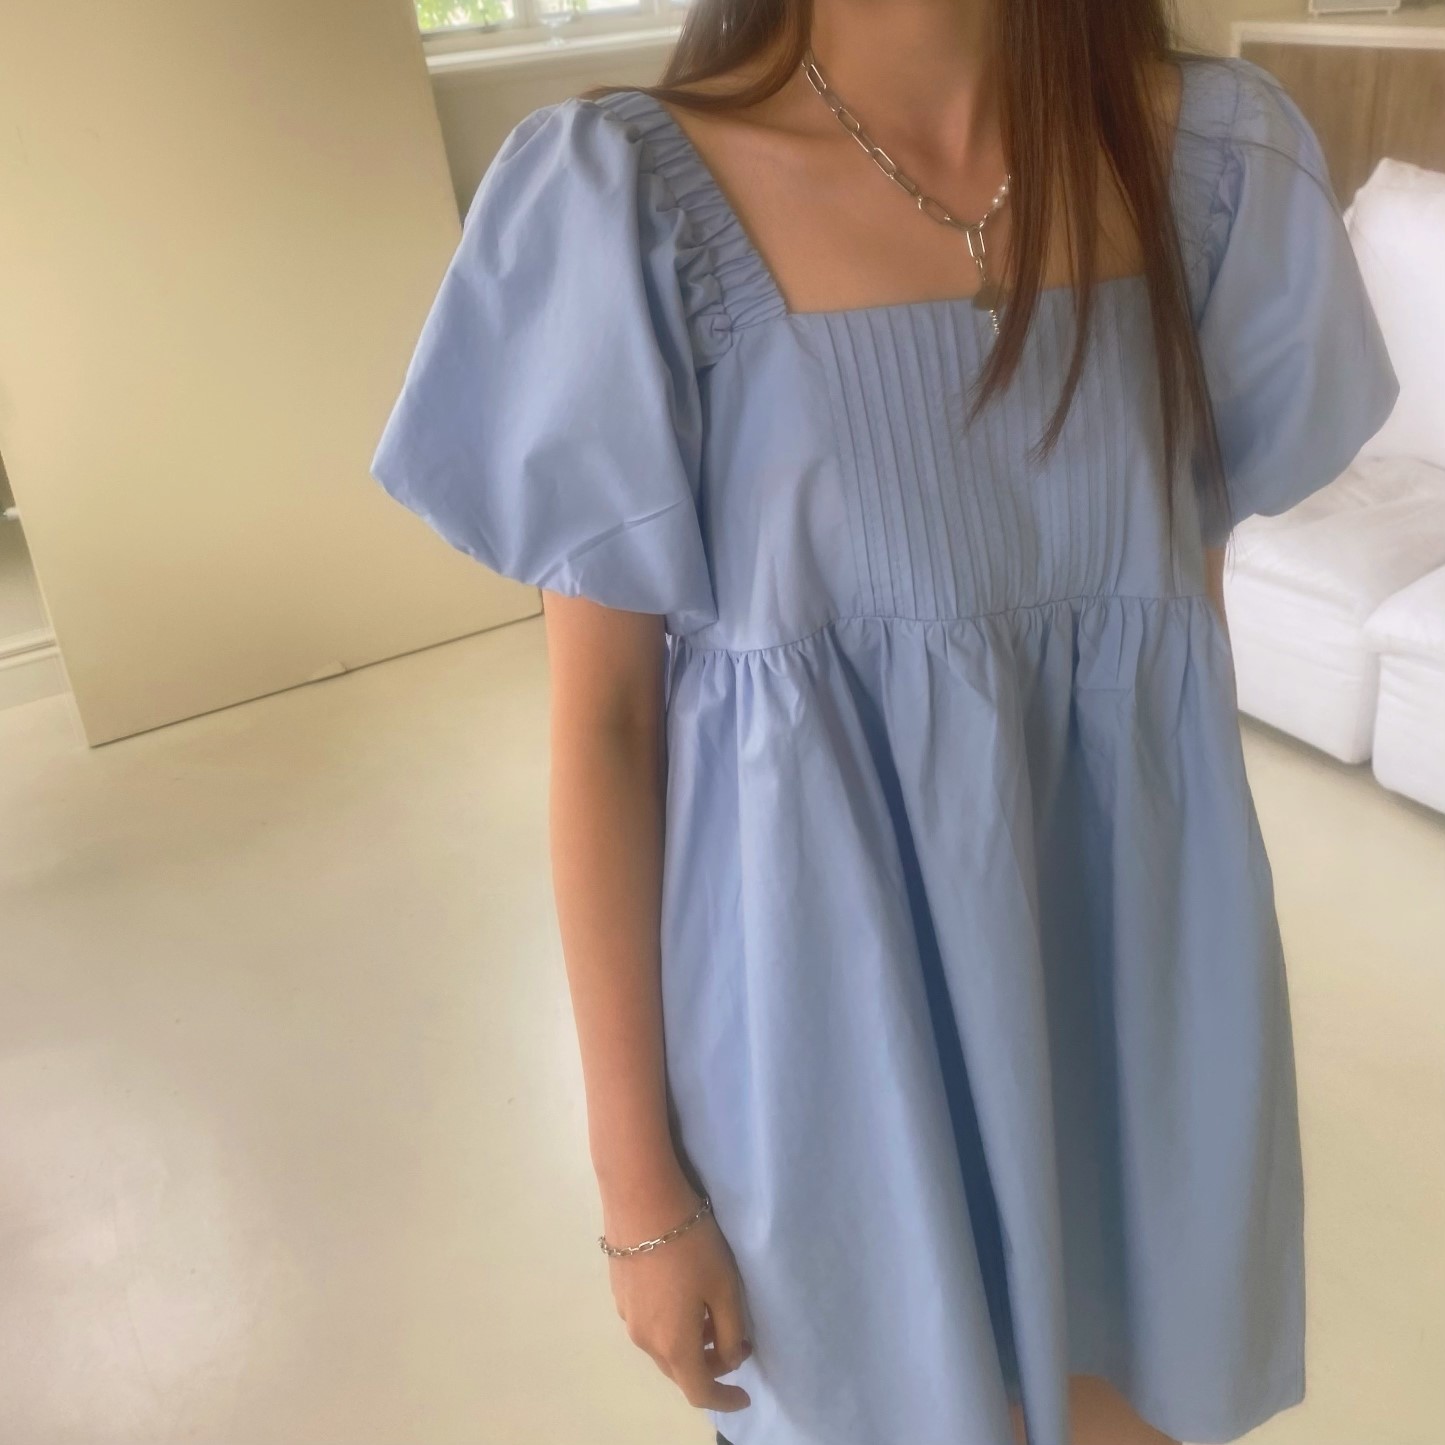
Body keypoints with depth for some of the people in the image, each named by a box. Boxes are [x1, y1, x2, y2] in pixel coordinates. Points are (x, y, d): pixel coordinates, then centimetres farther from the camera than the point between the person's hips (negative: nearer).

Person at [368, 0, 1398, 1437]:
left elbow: (1192, 602, 5)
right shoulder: (632, 201, -15)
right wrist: (638, 1181, -6)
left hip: (1129, 987, 4)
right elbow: (601, 722, -11)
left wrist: (1198, 988, 13)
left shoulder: (1218, 154, -4)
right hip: (831, 1007, -3)